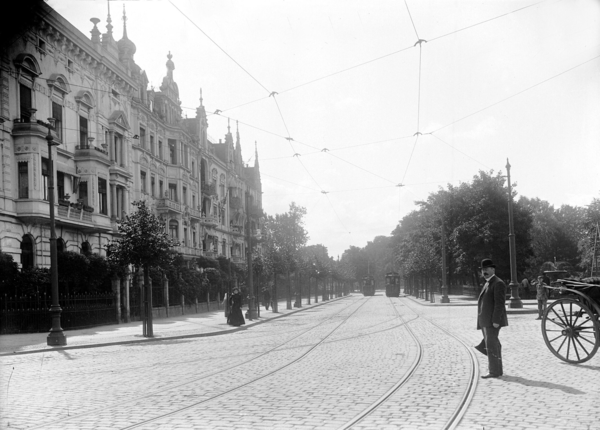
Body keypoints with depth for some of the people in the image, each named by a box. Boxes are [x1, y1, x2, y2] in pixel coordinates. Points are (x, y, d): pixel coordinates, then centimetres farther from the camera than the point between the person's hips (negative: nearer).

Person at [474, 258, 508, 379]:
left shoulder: (498, 283, -10)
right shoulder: (487, 284, 20)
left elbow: (500, 303, -18)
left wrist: (496, 321, -23)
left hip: (492, 321, -9)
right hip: (486, 321, 9)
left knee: (491, 345, -9)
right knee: (493, 346, 11)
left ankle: (494, 372, -7)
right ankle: (498, 370, 15)